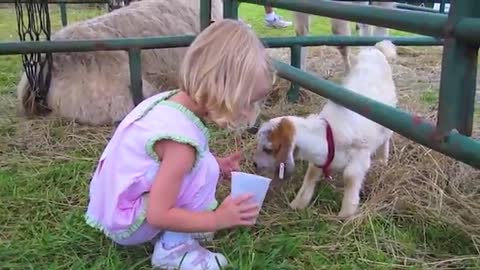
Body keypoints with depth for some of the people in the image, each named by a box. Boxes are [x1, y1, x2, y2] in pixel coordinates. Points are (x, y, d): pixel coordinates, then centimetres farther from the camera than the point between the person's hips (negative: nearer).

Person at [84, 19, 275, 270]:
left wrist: (217, 164, 4)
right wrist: (218, 219, -23)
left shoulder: (170, 101, -4)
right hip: (125, 223, -9)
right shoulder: (180, 139, -31)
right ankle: (172, 249, -8)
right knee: (204, 170, -22)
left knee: (198, 163, 10)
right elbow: (158, 216, -28)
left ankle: (172, 240, 6)